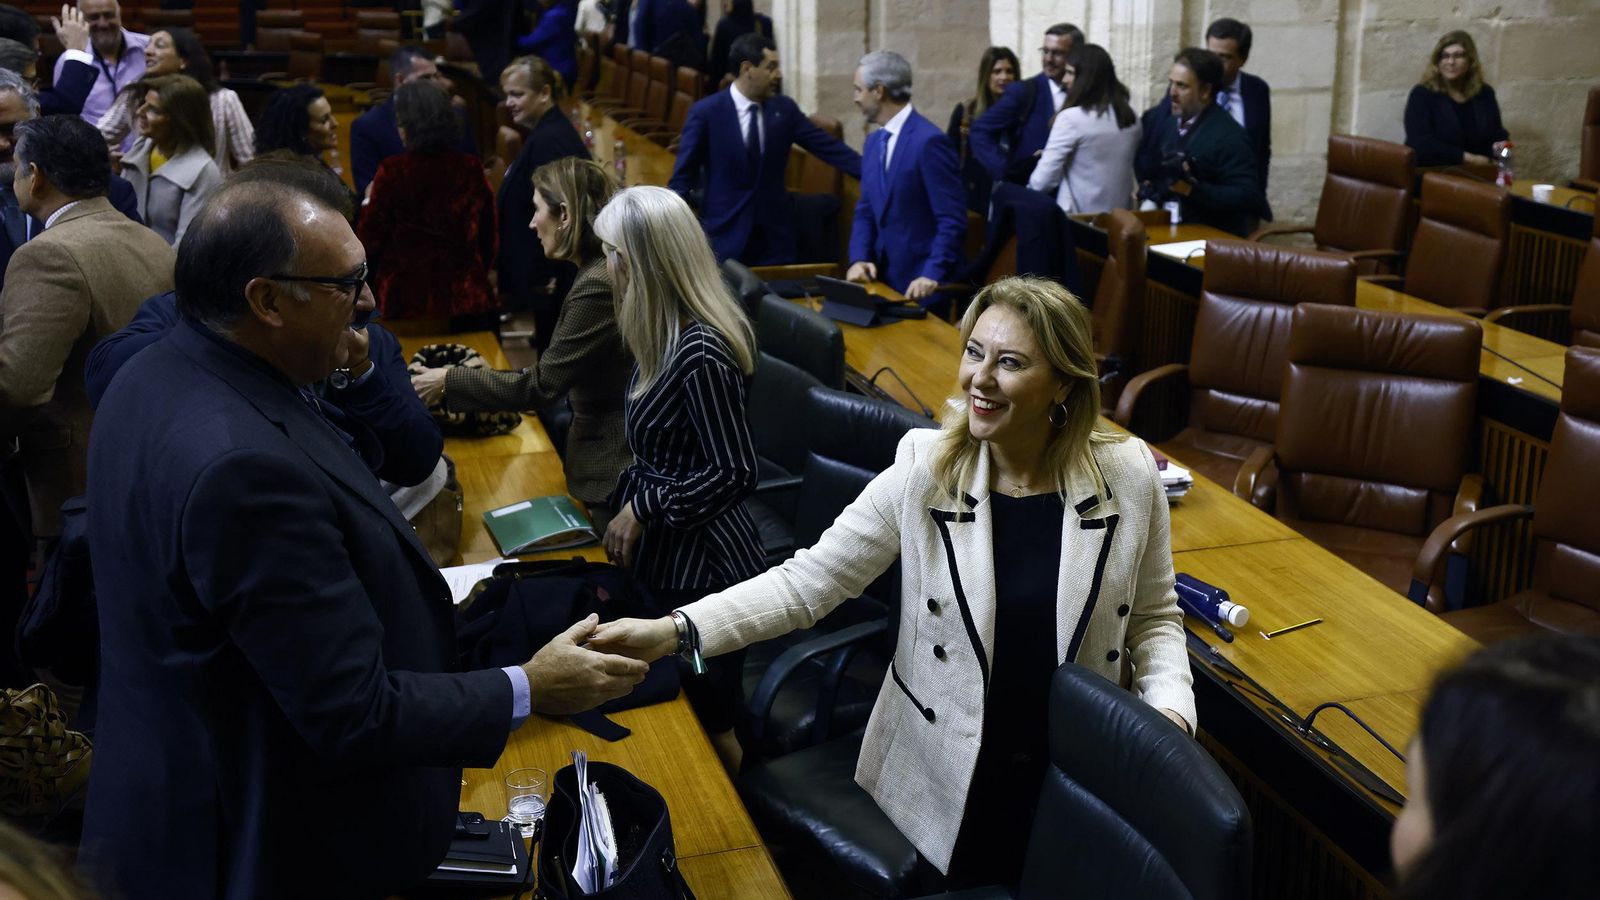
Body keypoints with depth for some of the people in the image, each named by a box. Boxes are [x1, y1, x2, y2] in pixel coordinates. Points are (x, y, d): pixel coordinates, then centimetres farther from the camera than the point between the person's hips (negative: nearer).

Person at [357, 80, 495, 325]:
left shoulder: (393, 170, -10)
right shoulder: (471, 169, -1)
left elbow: (370, 240, -4)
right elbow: (487, 236, 9)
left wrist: (369, 201, 13)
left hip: (407, 300, -3)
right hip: (465, 299, 3)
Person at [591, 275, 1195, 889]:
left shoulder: (1128, 475, -10)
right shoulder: (925, 468, -14)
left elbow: (1154, 618, 3)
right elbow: (808, 581, -14)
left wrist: (1170, 711, -16)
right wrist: (674, 630, -25)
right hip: (948, 781, -1)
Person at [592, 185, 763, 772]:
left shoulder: (700, 351, -27)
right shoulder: (670, 331, 2)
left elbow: (735, 473, -23)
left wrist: (642, 507, -17)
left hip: (699, 560, -9)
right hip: (664, 546, 9)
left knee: (709, 723, 10)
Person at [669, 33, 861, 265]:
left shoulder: (784, 108, 3)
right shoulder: (706, 112, -7)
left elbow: (829, 147, 1)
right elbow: (683, 177, -4)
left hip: (774, 234, 3)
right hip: (725, 234, -3)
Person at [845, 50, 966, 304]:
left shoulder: (929, 141, -16)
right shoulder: (874, 141, 10)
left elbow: (953, 220, -19)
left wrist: (933, 275, -26)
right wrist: (859, 259, -2)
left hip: (921, 285, -7)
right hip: (884, 276, 7)